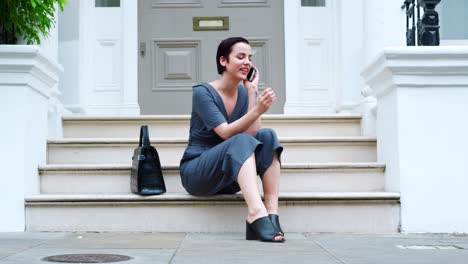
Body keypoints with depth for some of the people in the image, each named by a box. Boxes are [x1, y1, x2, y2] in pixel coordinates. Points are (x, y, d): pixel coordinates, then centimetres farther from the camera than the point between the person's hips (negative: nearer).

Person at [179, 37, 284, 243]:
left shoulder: (245, 93, 5)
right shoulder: (203, 93, -10)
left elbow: (253, 132, -11)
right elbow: (226, 133, -24)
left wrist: (252, 92, -12)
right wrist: (257, 110, -36)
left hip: (229, 178, 5)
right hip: (196, 174, -5)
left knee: (267, 135, -19)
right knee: (241, 141, -32)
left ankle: (271, 212, -32)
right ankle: (256, 212, -51)